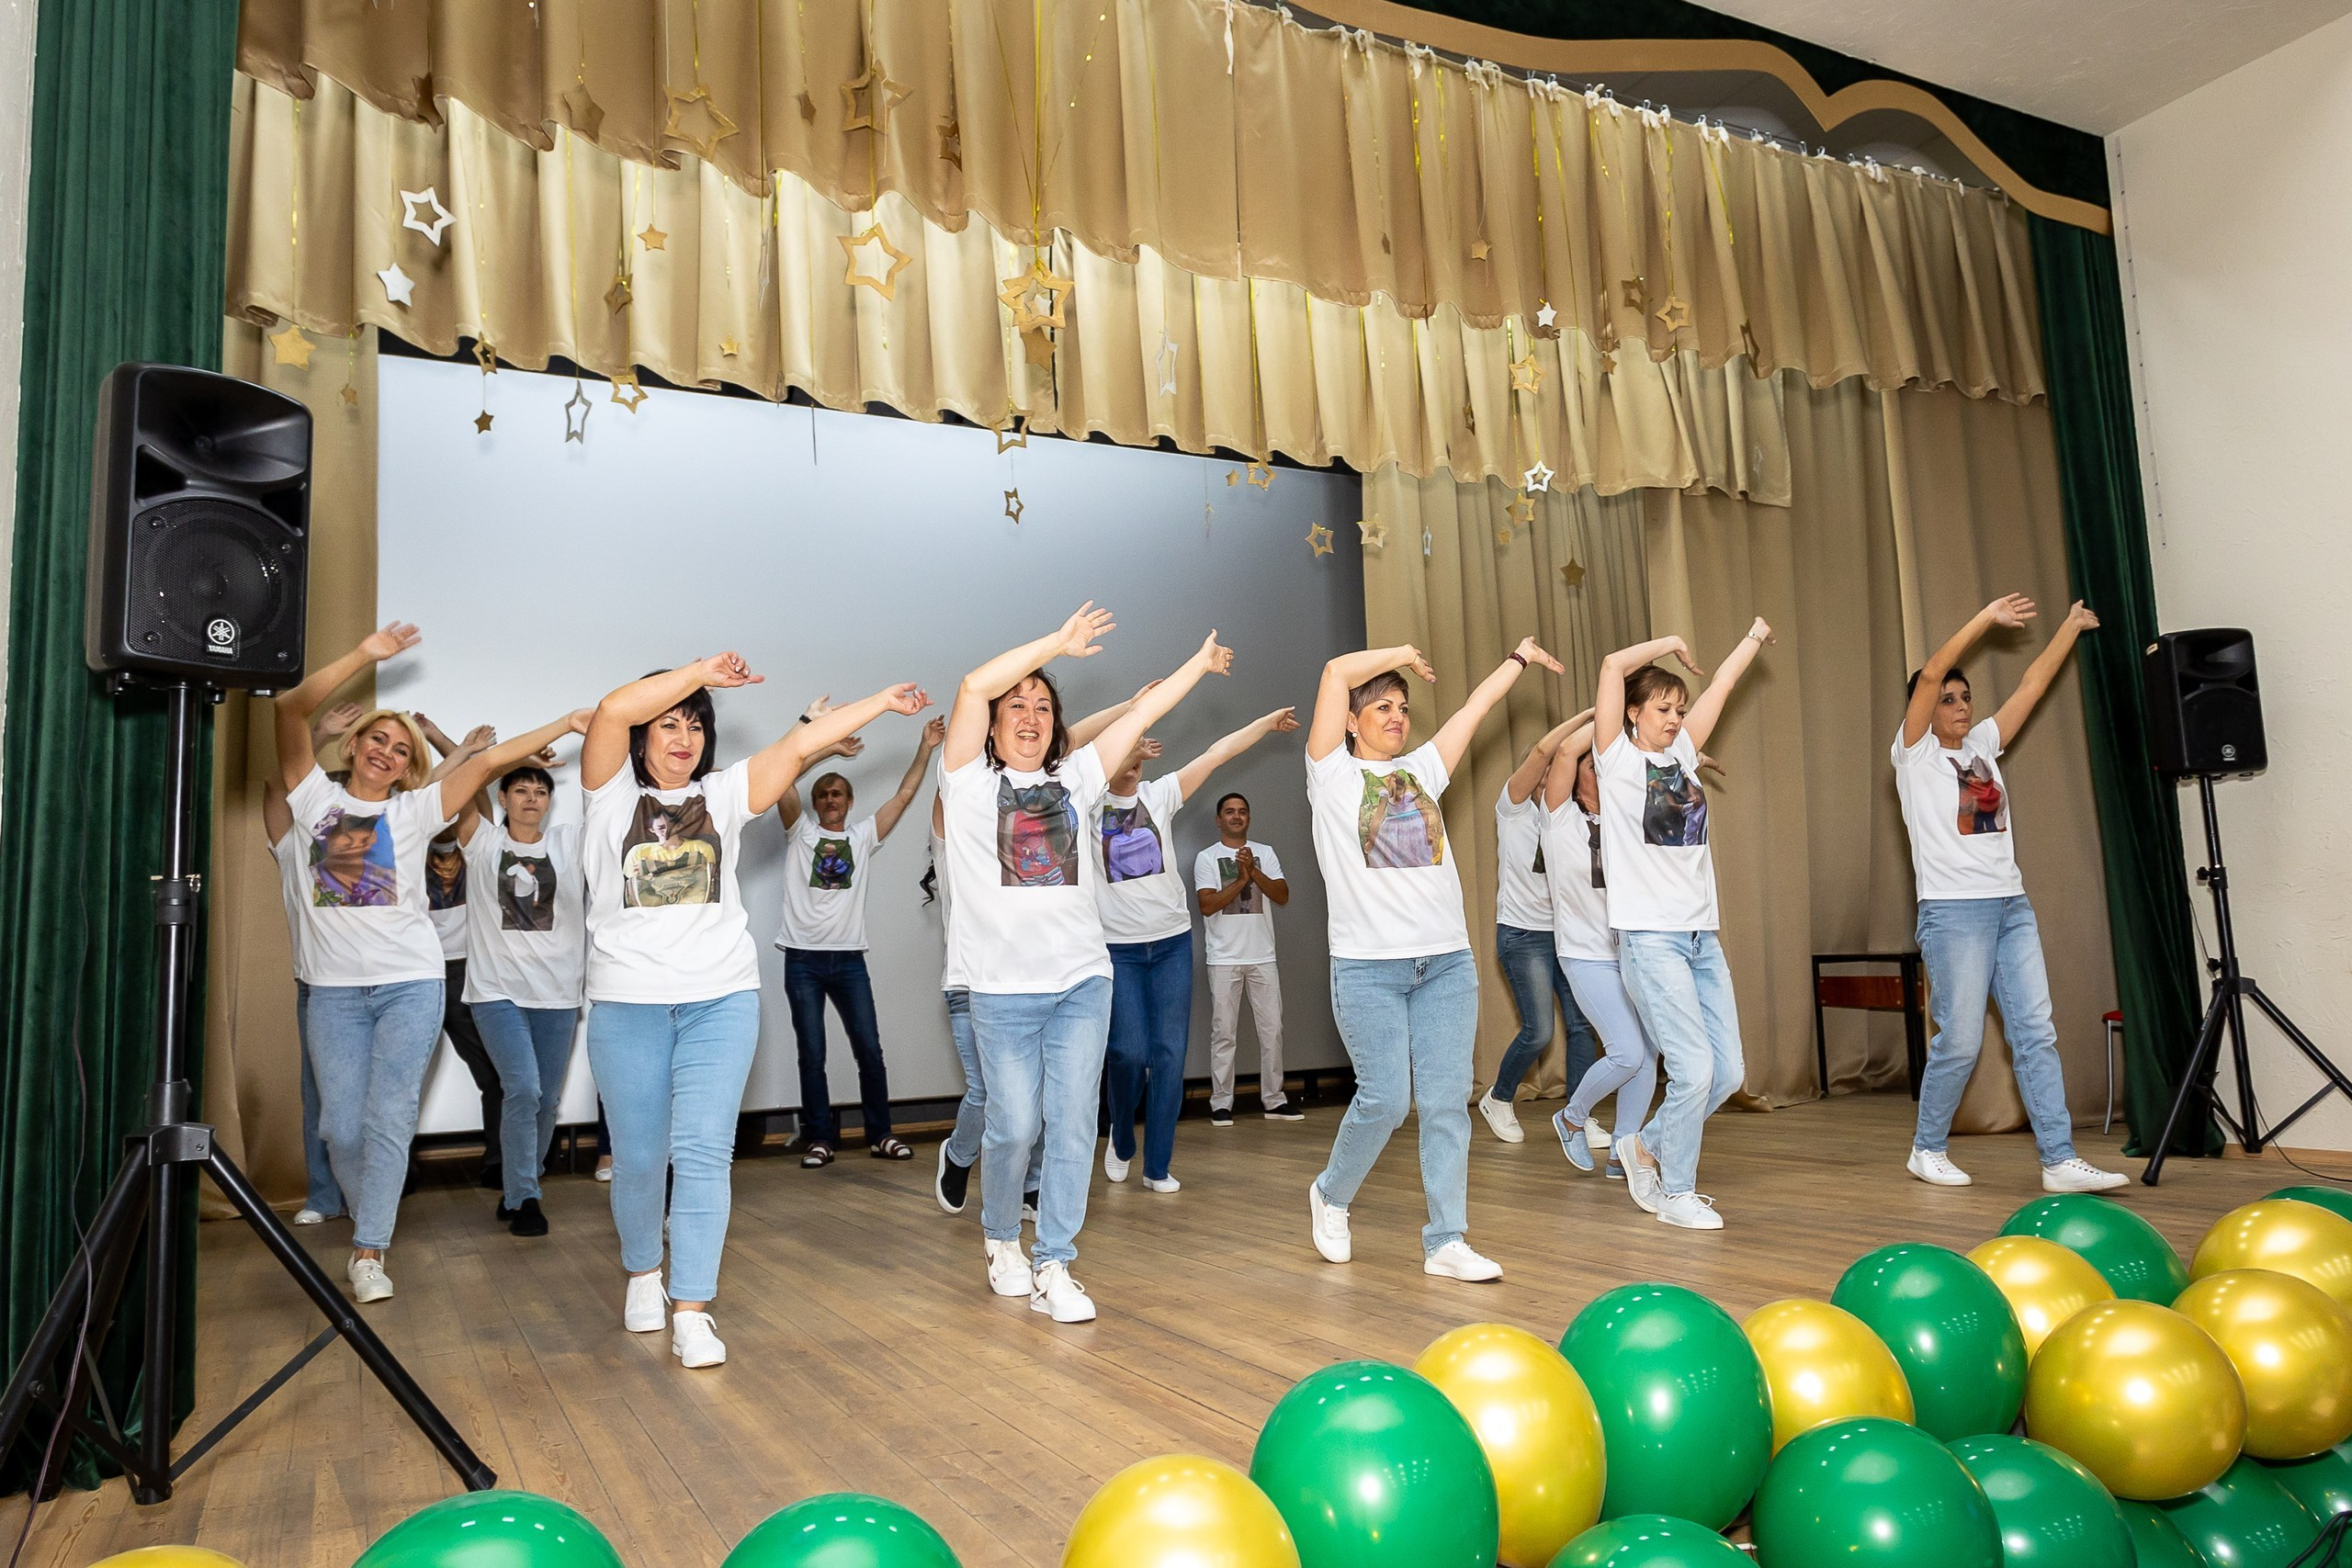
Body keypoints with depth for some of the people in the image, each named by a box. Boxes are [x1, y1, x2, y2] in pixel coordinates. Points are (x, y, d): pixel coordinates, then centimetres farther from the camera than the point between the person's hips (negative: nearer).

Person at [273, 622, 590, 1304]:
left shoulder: (413, 810, 6)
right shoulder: (317, 798, 6)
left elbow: (489, 760, -1)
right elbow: (290, 710, -4)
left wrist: (567, 724, -4)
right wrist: (363, 657, -11)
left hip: (410, 984, -1)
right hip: (334, 988, 1)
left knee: (389, 1119, -8)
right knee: (342, 1127, 1)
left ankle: (370, 1253, -2)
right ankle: (369, 1225, 27)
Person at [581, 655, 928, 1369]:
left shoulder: (724, 793, 10)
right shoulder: (613, 792, 5)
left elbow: (798, 744, 4)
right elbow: (613, 710, -12)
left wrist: (883, 703, 0)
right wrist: (702, 670, -8)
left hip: (722, 998, 1)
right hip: (628, 1002, -1)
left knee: (704, 1152, -7)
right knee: (638, 1156, 8)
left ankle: (692, 1311, -4)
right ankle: (644, 1273, 34)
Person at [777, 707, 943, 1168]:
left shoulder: (863, 836, 11)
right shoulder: (800, 831, 5)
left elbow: (904, 794, 8)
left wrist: (926, 748, 2)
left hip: (849, 959, 2)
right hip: (803, 960, -2)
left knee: (870, 1051, 2)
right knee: (812, 1055, 2)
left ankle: (880, 1134, 13)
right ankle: (820, 1139, 11)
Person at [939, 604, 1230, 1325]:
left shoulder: (1073, 781, 15)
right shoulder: (970, 783, 3)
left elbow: (1138, 716, 18)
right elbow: (973, 688, -11)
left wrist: (1199, 663, 22)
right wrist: (1058, 642, -8)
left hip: (1082, 981, 4)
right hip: (1005, 988, -3)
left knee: (1074, 1123, -1)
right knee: (1014, 1126, -1)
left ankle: (1053, 1267, 9)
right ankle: (1001, 1240, 26)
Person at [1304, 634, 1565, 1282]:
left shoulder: (1422, 770, 17)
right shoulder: (1333, 775, 3)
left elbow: (1477, 705, 26)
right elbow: (1338, 672, -6)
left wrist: (1519, 657, 37)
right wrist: (1405, 656, 7)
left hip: (1447, 963, 5)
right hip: (1368, 967, -5)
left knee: (1447, 1102, 0)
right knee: (1386, 1099, -8)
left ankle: (1445, 1241, 8)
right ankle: (1330, 1195, 19)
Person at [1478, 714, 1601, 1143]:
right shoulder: (1514, 805, -6)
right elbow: (1543, 751, -20)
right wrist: (1588, 715, -20)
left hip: (1565, 932, 6)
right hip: (1523, 934, -6)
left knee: (1581, 1024, -2)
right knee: (1538, 1030, -7)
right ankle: (1497, 1099, 16)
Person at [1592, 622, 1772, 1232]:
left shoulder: (1682, 753, 15)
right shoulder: (1618, 758, -1)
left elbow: (1722, 684, 24)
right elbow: (1614, 666, -10)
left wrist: (1755, 636, 37)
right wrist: (1671, 645, 5)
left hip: (1702, 936, 7)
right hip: (1650, 936, -7)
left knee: (1729, 1070, 4)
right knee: (1695, 1068, -11)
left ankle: (1645, 1146, 26)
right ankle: (1675, 1193, 9)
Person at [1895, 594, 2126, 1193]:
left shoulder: (1982, 745, 17)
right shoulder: (1916, 753, 0)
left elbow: (2032, 686, 18)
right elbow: (1930, 675, -12)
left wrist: (2071, 627, 16)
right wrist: (1987, 617, -14)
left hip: (2012, 907, 6)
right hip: (1953, 911, -6)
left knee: (2036, 1033, 0)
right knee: (1960, 1041, -4)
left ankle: (2060, 1160, 0)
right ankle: (1928, 1149, 13)